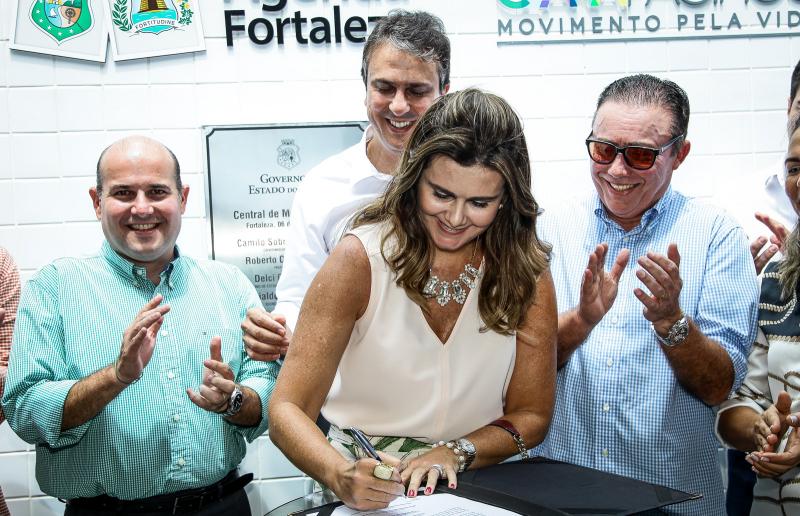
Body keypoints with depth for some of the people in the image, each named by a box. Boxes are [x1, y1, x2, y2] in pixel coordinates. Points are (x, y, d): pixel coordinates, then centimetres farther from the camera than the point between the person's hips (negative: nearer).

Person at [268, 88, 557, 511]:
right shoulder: (360, 259, -11)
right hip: (366, 494, -1)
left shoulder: (527, 273, -4)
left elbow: (530, 416, 3)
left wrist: (455, 453, -15)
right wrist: (341, 476, -32)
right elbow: (288, 409, -13)